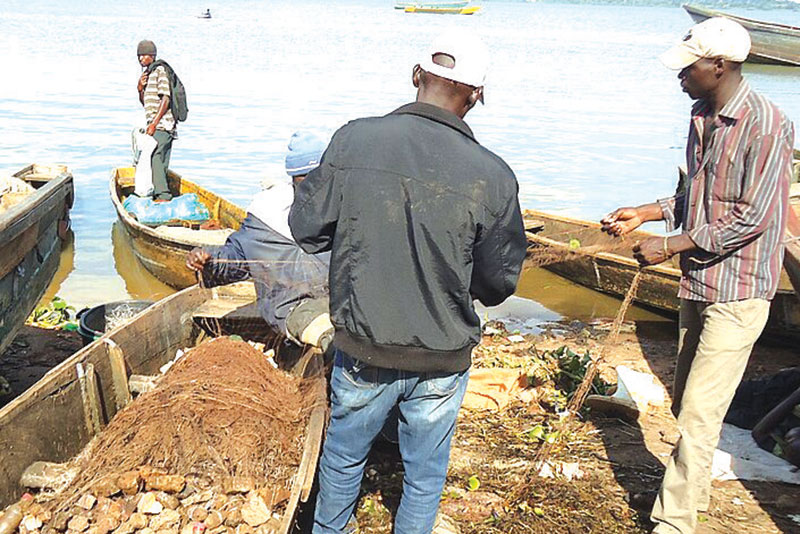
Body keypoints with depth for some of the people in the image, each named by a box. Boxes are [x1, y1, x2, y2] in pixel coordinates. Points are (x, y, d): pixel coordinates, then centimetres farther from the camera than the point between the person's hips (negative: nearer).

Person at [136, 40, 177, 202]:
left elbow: (165, 99, -15)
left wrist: (154, 123, -19)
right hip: (159, 126, 10)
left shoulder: (160, 71, -6)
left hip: (162, 125, -10)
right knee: (160, 163, 9)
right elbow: (144, 103, 24)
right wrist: (140, 89, 4)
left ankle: (162, 195, -25)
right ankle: (163, 194, 12)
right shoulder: (147, 74, 22)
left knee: (154, 157, -20)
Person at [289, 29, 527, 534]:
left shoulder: (353, 140, -14)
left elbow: (307, 227, -5)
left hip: (361, 350, 2)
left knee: (344, 455, 27)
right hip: (442, 362, -2)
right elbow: (499, 282, -7)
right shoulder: (492, 175, -17)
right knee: (425, 473, 22)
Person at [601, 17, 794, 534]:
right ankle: (694, 492, 37)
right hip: (699, 283, 9)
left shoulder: (767, 126, -18)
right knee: (686, 404, 18)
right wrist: (644, 214, 8)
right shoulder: (703, 118, 9)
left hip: (738, 292, -9)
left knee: (699, 414, -5)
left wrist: (670, 246, -18)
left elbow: (751, 218, -21)